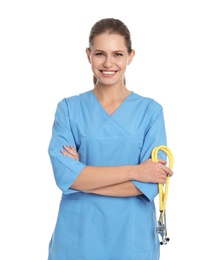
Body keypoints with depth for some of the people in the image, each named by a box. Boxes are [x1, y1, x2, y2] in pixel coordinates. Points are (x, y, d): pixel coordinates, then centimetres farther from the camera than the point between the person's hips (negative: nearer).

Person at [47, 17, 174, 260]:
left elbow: (150, 184, -11)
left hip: (132, 238, 0)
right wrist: (133, 170, -16)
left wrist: (82, 176, -13)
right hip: (77, 238, 0)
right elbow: (64, 174, -14)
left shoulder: (150, 110, -3)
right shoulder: (69, 108, -2)